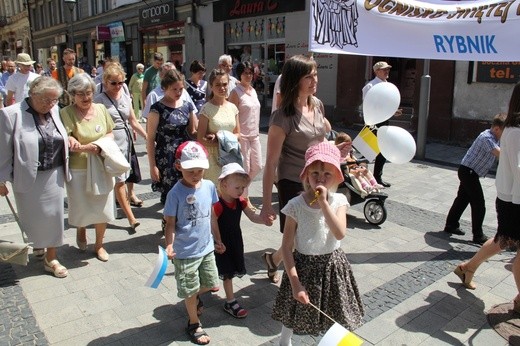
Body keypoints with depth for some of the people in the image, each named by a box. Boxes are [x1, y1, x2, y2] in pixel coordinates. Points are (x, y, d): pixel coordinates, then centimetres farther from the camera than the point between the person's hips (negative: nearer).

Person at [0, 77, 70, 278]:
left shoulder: (54, 110, 2)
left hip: (54, 175, 4)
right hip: (28, 177, -4)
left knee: (53, 215, 9)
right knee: (33, 216, 13)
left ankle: (51, 258, 23)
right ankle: (37, 243, 43)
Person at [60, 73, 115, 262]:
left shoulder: (101, 109, 2)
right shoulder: (66, 113, -10)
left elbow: (110, 133, 11)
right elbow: (66, 139, -18)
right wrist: (83, 148, -36)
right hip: (78, 169, -3)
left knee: (102, 207, 9)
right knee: (81, 208, 11)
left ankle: (99, 244, 30)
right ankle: (81, 229, 47)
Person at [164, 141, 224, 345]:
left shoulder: (209, 186, -4)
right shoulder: (176, 193, -19)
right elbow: (170, 223, -13)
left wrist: (217, 240, 15)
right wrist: (169, 245, -27)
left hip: (207, 248, 5)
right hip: (186, 252, -5)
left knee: (212, 285, 18)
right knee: (190, 290, 12)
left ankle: (195, 297, 52)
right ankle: (194, 324, 37)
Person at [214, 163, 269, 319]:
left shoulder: (241, 201, -4)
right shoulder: (218, 205, -27)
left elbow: (253, 217, -6)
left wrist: (265, 219, -25)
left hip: (236, 240, 7)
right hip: (222, 243, -7)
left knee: (234, 269, 20)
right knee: (228, 272, 2)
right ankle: (230, 302, 16)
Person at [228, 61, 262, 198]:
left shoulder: (253, 90, 12)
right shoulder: (236, 92, -10)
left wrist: (257, 131, 15)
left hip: (255, 135, 8)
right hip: (242, 136, -7)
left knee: (257, 167, 12)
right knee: (245, 169, 0)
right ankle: (244, 198, 16)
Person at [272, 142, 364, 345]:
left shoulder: (338, 201, -11)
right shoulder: (296, 205, -17)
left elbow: (340, 234, -26)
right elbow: (286, 247, -14)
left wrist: (324, 202, -30)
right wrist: (295, 283, -18)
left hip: (331, 265, 1)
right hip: (304, 265, -1)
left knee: (335, 315, 18)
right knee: (293, 313, 20)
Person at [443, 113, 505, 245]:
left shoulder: (496, 139, 8)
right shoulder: (486, 138, -22)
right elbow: (500, 154, -34)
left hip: (469, 173, 10)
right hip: (468, 171, -10)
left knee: (463, 199, 18)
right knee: (479, 204, -6)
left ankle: (451, 225, 29)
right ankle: (478, 236, 3)